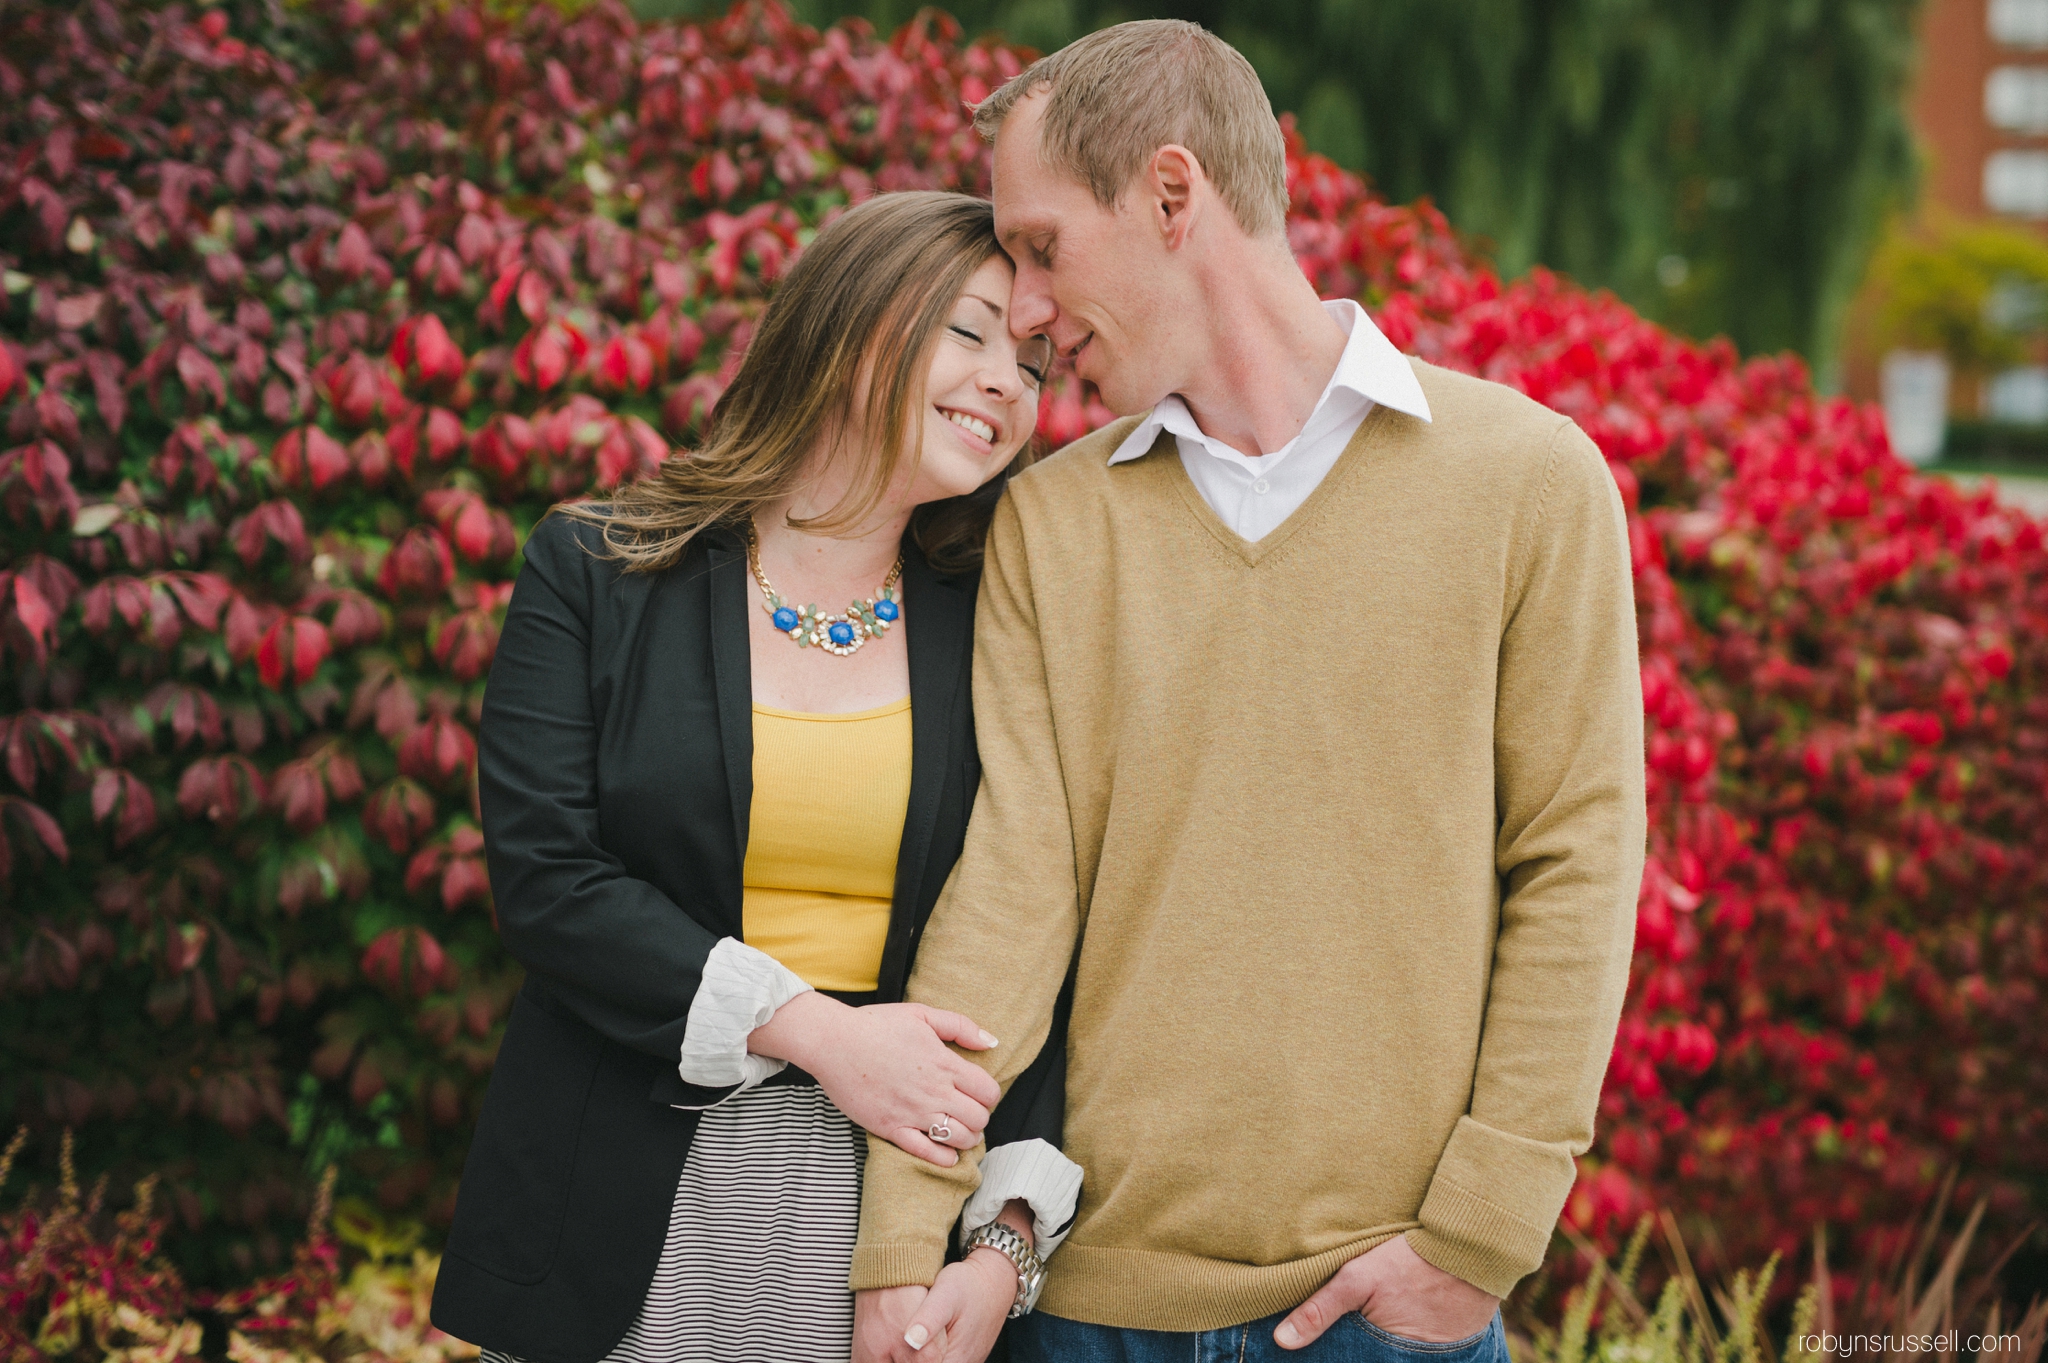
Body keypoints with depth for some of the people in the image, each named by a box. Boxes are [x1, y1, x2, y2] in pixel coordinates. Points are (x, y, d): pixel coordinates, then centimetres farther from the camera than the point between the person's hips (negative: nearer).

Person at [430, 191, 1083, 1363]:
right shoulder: (597, 573, 1)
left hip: (900, 1208, 1)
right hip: (629, 1226, -1)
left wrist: (1009, 1235, -13)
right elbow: (545, 875, -7)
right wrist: (815, 1033, -16)